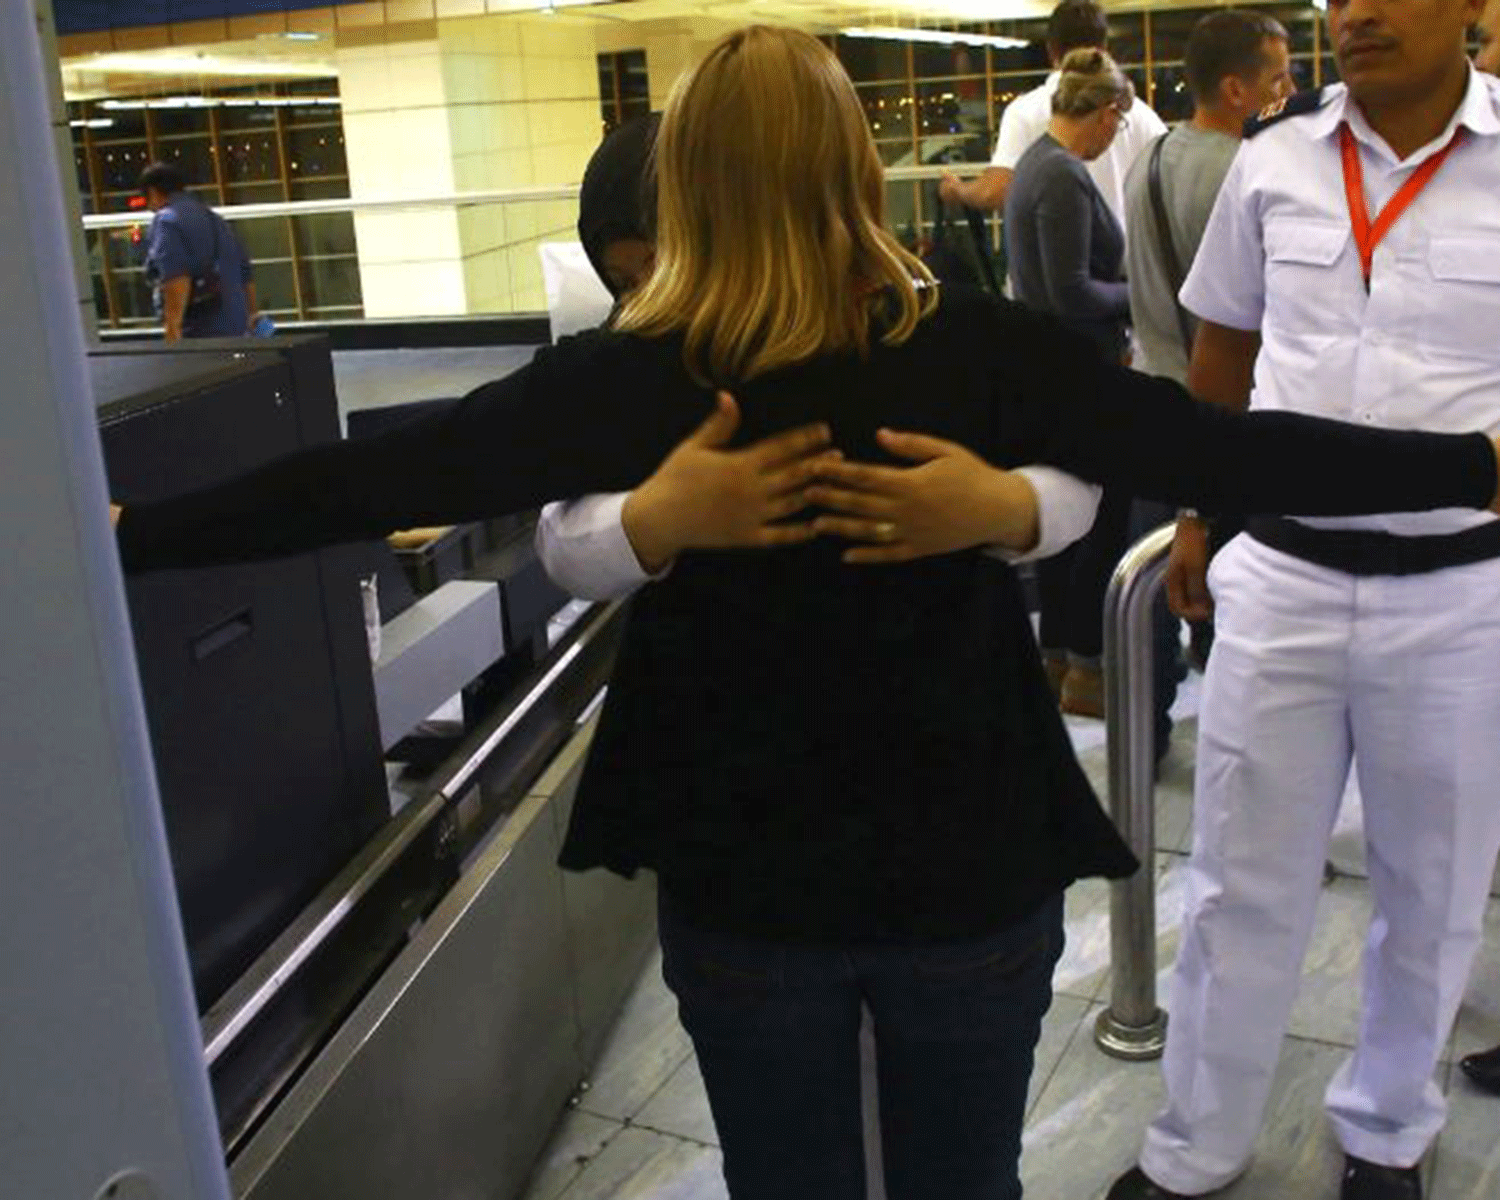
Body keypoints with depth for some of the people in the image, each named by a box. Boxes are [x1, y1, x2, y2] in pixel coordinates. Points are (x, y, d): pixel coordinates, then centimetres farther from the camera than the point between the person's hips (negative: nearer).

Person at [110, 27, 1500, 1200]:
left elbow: (367, 480, -9)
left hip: (744, 886, 0)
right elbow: (1228, 452, -11)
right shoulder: (978, 347, -13)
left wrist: (123, 533, 2)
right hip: (973, 874, 0)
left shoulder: (628, 376, -13)